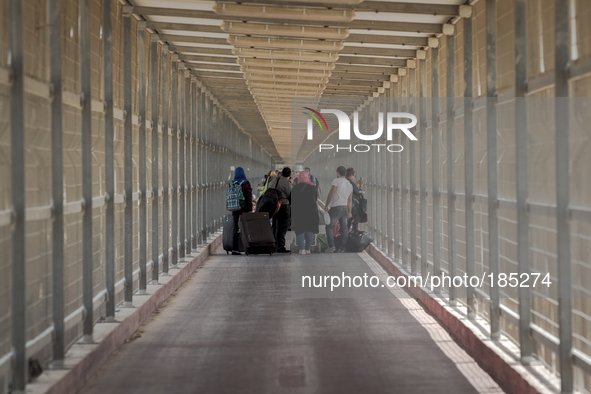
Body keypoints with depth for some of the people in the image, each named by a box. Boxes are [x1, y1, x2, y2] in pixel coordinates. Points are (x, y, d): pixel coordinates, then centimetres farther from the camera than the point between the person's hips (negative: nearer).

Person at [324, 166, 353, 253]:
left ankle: (331, 246, -5)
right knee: (344, 228, 7)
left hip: (336, 207, -6)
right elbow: (350, 200, 14)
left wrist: (326, 205, -3)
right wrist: (349, 212, 17)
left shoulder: (336, 181, -8)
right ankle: (342, 248, 5)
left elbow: (331, 193, -12)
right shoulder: (349, 184, 13)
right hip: (345, 208, 6)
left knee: (329, 227, 3)